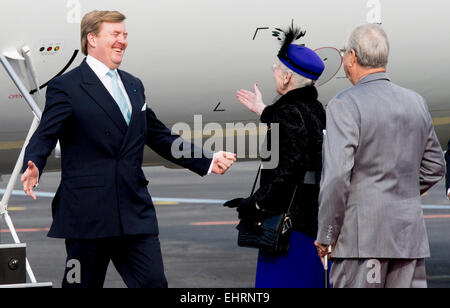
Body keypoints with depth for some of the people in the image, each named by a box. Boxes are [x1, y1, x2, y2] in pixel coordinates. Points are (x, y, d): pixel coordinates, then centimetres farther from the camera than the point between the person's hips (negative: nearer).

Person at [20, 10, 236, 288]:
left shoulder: (133, 85, 18)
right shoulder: (66, 87, -4)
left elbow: (160, 137, 23)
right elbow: (44, 137, -11)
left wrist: (208, 162, 15)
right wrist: (33, 167, -33)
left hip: (136, 211, 6)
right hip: (88, 213, -6)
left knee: (154, 282, -1)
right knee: (83, 284, 3)